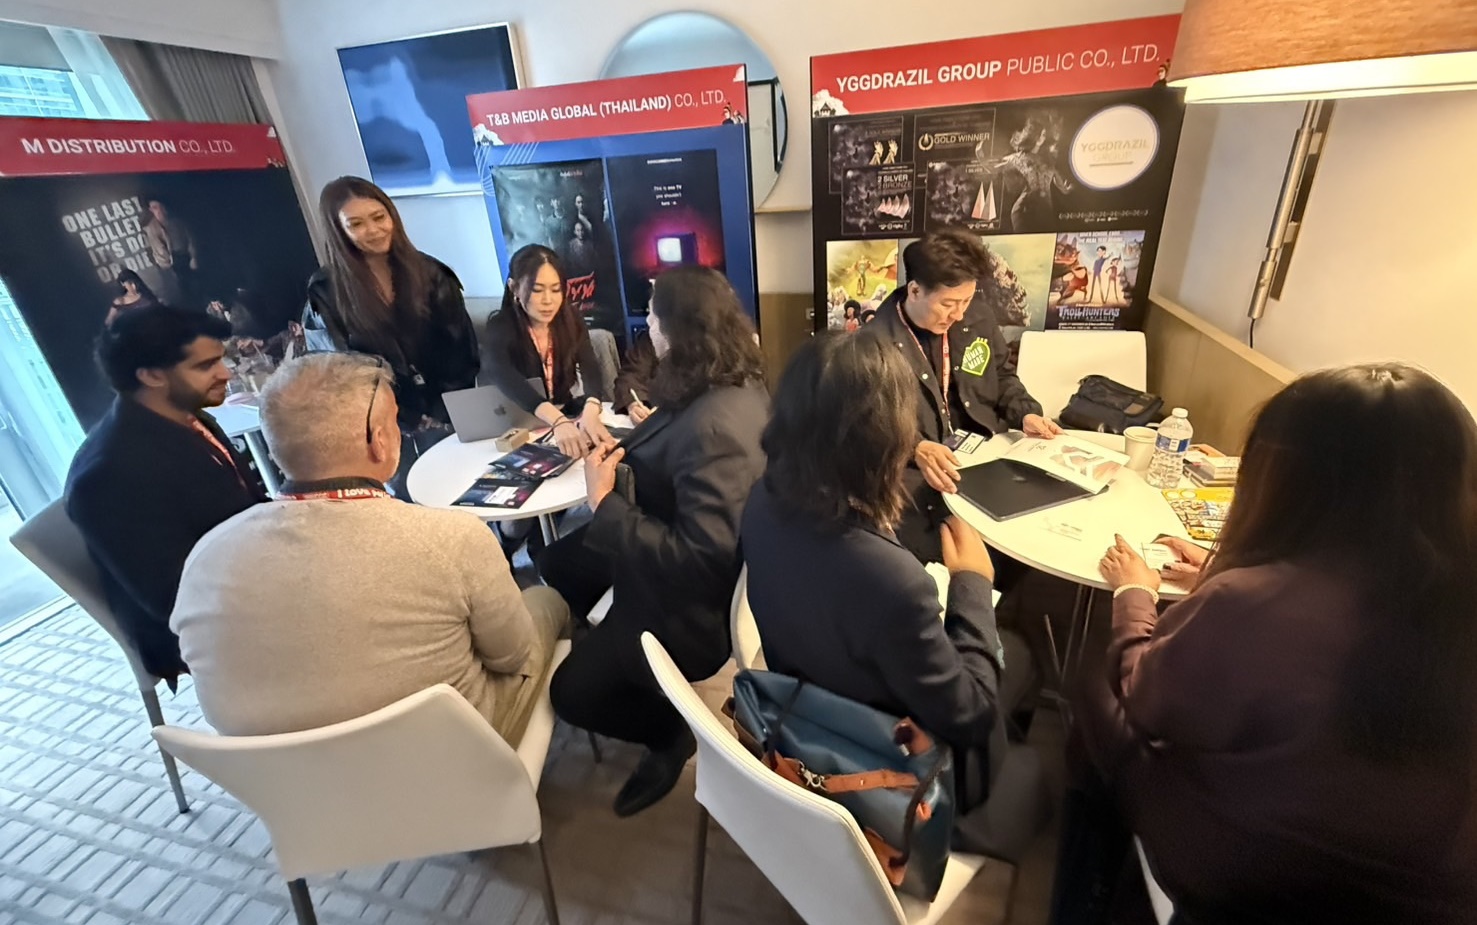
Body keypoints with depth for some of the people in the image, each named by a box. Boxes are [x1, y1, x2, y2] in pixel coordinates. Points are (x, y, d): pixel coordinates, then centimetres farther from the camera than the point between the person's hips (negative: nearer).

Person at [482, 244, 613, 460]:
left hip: (572, 412, 2)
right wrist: (558, 422, -54)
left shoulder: (572, 319, -6)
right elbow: (508, 380, -35)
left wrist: (590, 414, -46)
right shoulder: (500, 327, -15)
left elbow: (589, 370, -22)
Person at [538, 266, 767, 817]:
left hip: (692, 599, -9)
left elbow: (699, 557, -35)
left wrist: (605, 504, -27)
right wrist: (624, 446, -5)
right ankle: (610, 644, 40)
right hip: (675, 557, 10)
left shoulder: (713, 427, -36)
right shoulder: (729, 384, -6)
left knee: (572, 690, 2)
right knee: (557, 564, 22)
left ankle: (671, 732, 25)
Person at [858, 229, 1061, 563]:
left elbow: (1002, 374, 21)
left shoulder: (978, 315, 7)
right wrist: (915, 448, -32)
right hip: (918, 474, -5)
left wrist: (1025, 413, 2)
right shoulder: (875, 343, -13)